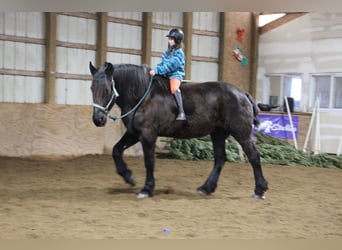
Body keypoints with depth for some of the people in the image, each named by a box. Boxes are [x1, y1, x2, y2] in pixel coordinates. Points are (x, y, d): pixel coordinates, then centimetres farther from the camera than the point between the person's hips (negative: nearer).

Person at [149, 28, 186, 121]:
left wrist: (156, 71, -26)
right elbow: (162, 63, 13)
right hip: (166, 75, 9)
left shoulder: (178, 53, -12)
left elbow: (170, 66, -21)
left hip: (175, 74, -9)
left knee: (174, 88, -35)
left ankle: (181, 113, -39)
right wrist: (155, 69, -7)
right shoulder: (167, 51, 13)